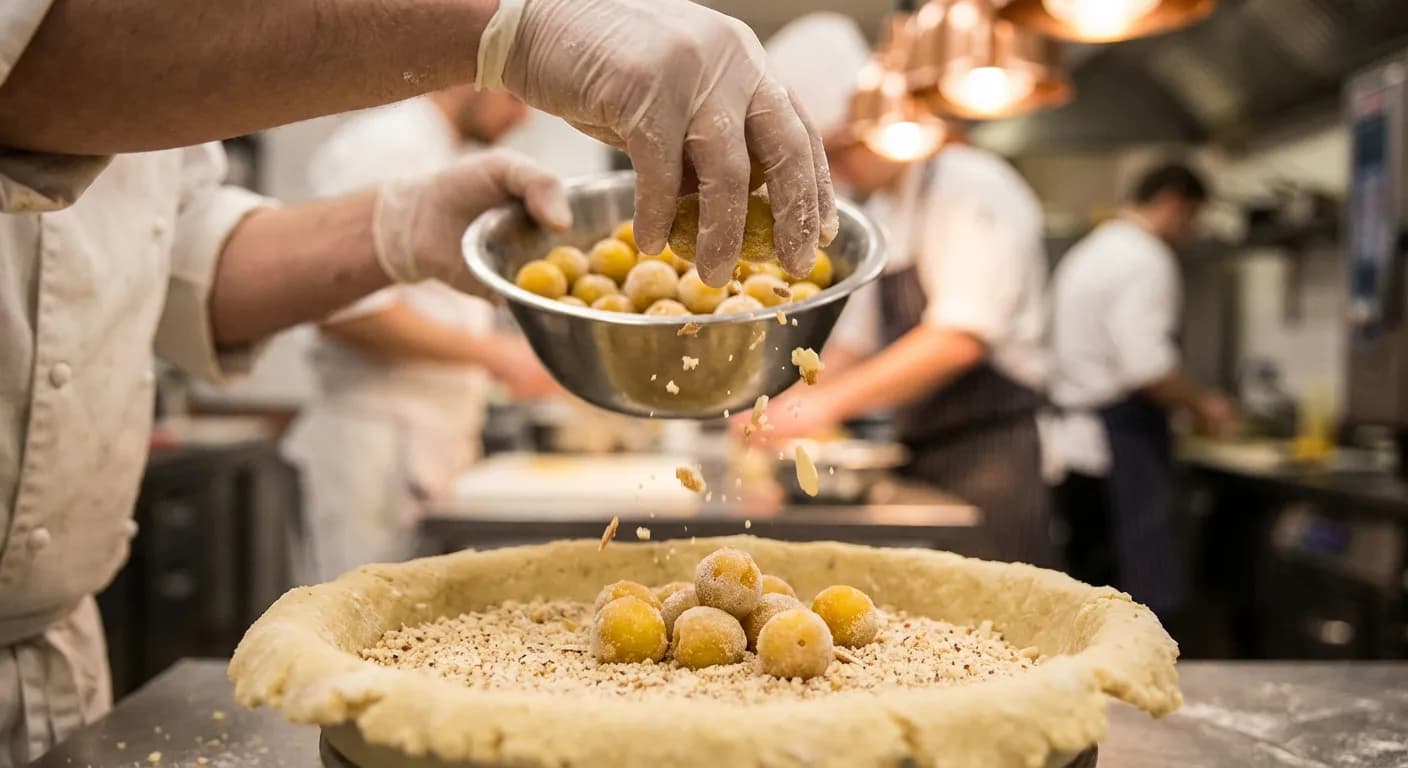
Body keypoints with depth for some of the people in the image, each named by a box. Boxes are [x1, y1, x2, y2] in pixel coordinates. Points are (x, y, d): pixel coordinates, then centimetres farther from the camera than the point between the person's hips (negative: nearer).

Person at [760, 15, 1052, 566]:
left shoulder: (971, 187, -12)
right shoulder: (883, 213, 15)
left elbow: (960, 339, -24)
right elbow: (858, 339, 19)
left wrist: (829, 402, -25)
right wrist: (792, 410, 4)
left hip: (988, 456, -8)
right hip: (920, 458, 8)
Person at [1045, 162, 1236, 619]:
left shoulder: (1087, 253, 20)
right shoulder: (1145, 260, -11)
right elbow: (1148, 367, -21)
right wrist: (1201, 406, -4)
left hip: (1072, 439, 10)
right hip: (1119, 441, -10)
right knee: (1148, 595, -8)